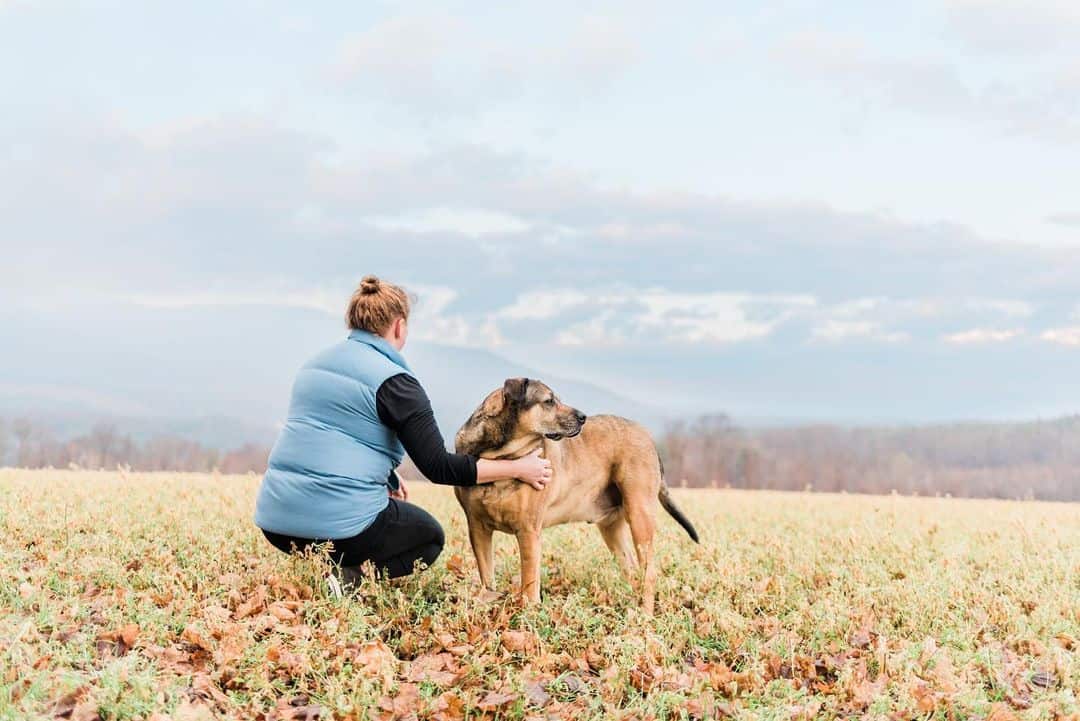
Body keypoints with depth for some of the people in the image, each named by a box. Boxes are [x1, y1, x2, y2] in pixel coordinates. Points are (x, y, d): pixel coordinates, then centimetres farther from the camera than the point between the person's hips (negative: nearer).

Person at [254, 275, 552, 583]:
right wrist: (518, 469, -1)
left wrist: (387, 477, 39)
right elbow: (439, 467, -11)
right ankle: (349, 577, -6)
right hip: (337, 521, -8)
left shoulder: (316, 363, 13)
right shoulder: (394, 381, -9)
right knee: (430, 537, 21)